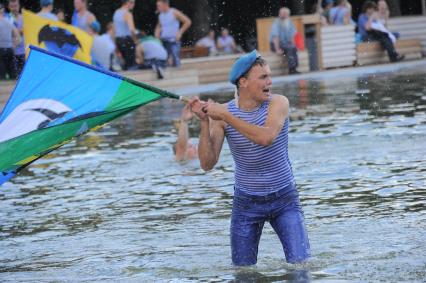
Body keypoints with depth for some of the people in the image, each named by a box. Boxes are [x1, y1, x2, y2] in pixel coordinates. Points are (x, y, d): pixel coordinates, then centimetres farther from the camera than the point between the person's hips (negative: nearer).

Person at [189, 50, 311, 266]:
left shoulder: (278, 103, -11)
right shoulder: (221, 113, -8)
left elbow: (266, 138, -31)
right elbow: (208, 164, -13)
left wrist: (226, 117, -30)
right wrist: (204, 122, -23)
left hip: (284, 199, -1)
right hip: (246, 201, 1)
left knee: (300, 263, -10)